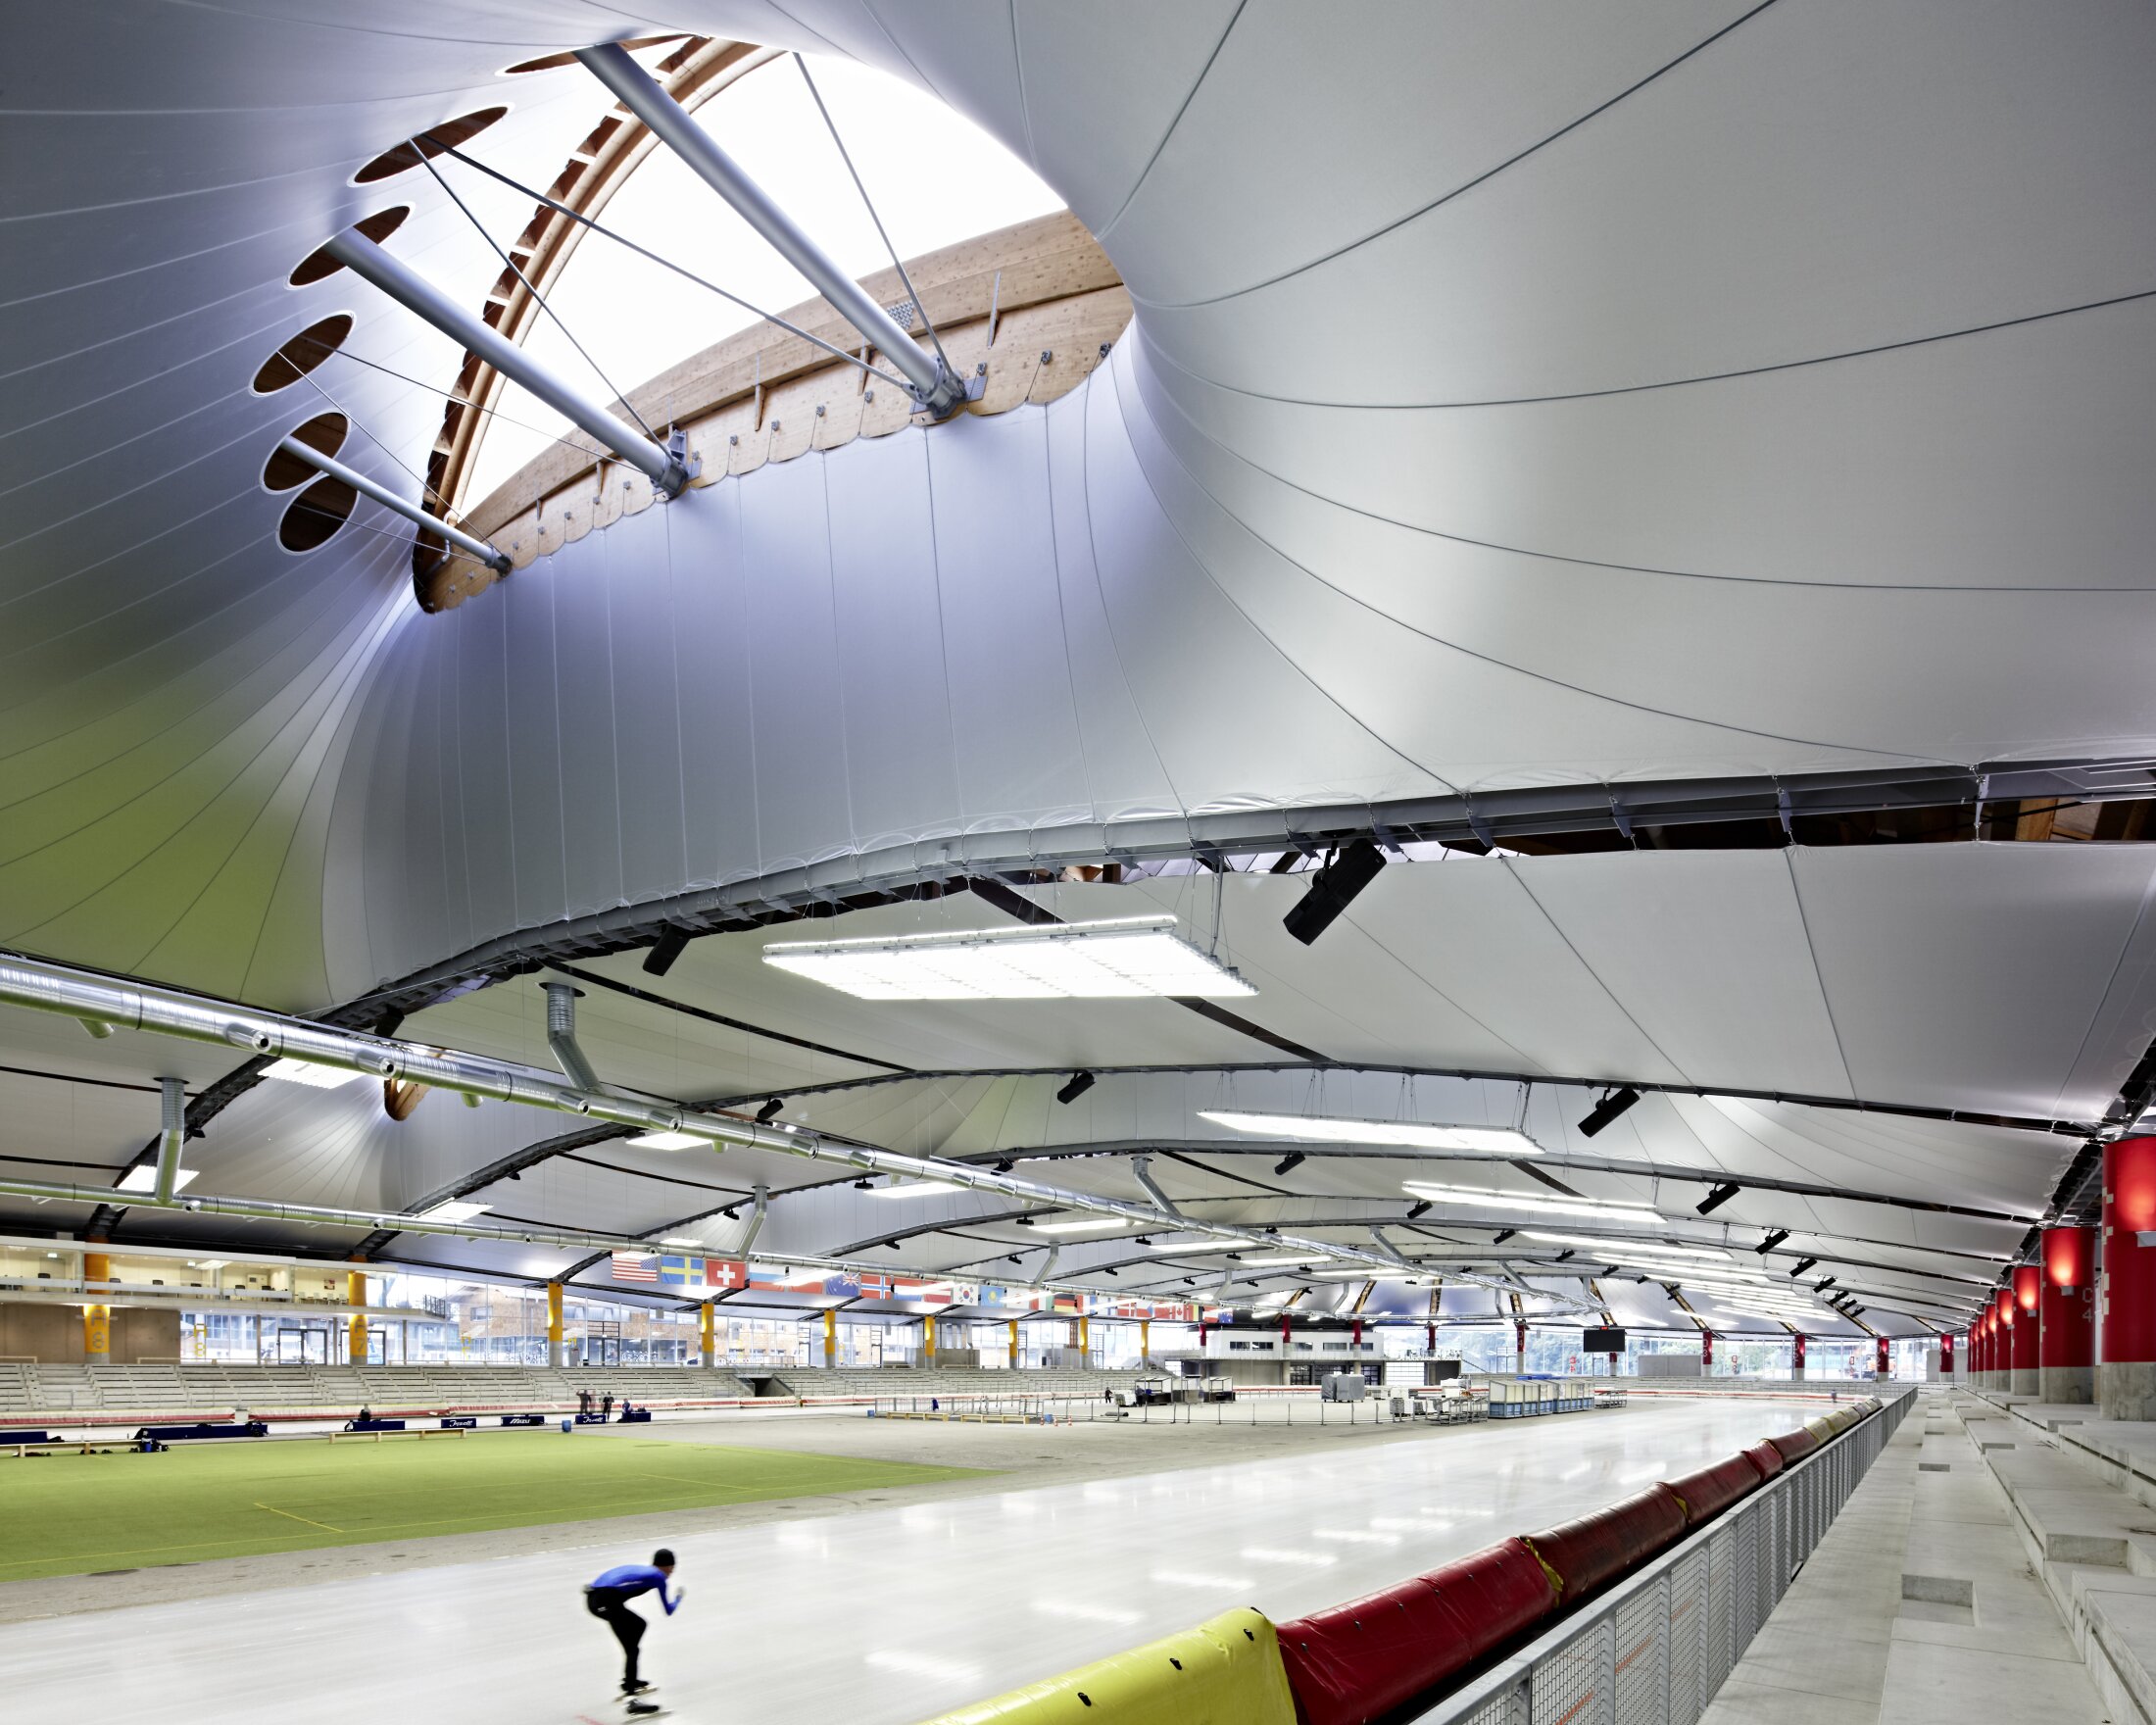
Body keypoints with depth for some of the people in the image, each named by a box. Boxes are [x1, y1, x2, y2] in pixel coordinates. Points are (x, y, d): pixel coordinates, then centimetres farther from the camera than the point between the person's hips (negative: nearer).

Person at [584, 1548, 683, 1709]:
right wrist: (679, 1596, 35)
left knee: (638, 1624, 27)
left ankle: (630, 1681, 36)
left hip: (593, 1597, 9)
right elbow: (669, 1611, 18)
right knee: (632, 1650, -7)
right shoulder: (659, 1576, 10)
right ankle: (633, 1698, -21)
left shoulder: (640, 1569, 28)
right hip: (606, 1600, -9)